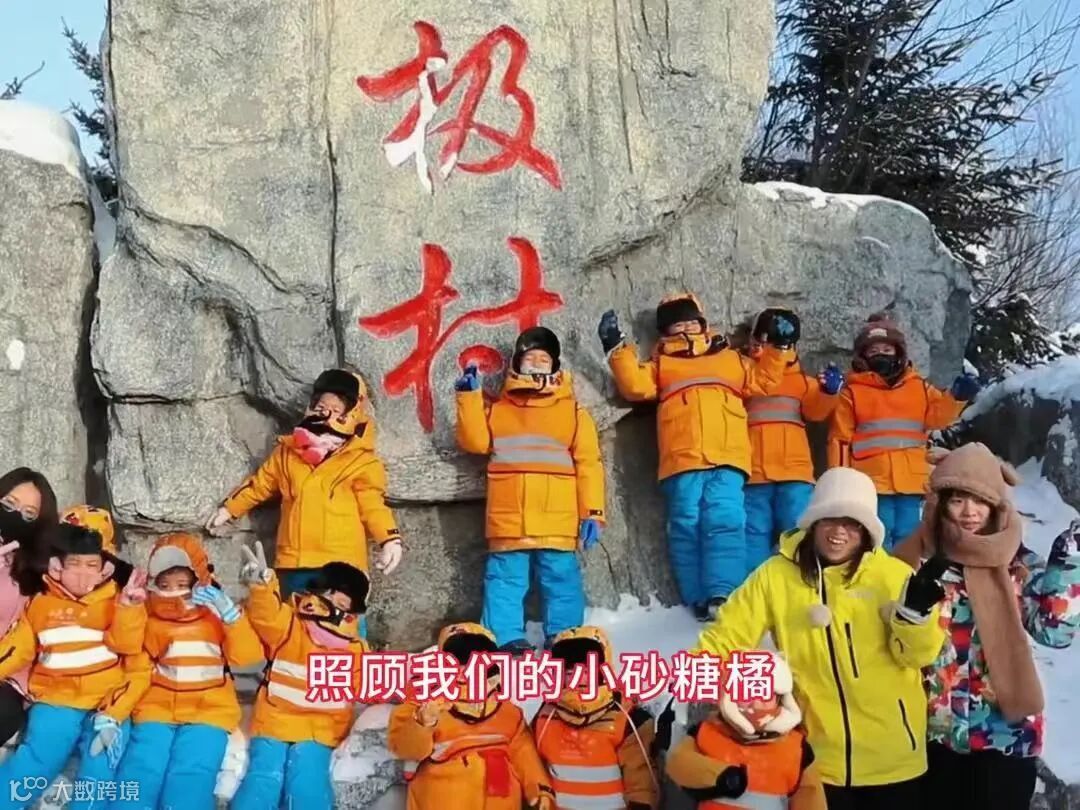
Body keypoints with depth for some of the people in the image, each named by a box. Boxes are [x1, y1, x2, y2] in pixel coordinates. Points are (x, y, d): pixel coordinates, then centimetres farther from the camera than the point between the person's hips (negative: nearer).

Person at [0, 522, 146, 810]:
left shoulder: (114, 602, 9)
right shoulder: (41, 604, 15)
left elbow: (126, 644, -6)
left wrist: (128, 607, -21)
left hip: (106, 703, -1)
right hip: (56, 701, 1)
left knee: (99, 769, -17)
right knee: (34, 762, -17)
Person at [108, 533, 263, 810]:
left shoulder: (215, 615, 8)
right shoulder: (149, 621, 9)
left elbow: (247, 656, -4)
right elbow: (137, 674, 7)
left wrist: (230, 613, -17)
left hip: (208, 712, -1)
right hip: (157, 711, 1)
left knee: (190, 778, -23)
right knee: (140, 772, -22)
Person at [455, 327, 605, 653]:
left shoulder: (572, 411, 8)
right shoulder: (498, 409, 15)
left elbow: (588, 465, 3)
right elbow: (474, 440, 3)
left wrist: (593, 513, -5)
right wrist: (470, 396, -3)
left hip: (557, 523, -1)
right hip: (508, 523, 1)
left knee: (562, 582, 2)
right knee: (504, 582, 3)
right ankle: (506, 640, 9)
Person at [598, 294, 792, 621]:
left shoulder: (730, 358, 28)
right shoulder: (662, 363, 23)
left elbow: (763, 381, 25)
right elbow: (636, 385, 5)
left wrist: (778, 348, 17)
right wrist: (617, 347, 0)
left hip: (726, 458, 0)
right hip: (682, 460, 0)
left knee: (724, 521, -14)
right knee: (686, 526, -4)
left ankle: (722, 596, -19)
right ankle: (698, 599, 0)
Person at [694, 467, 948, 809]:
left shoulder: (894, 575, -3)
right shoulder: (777, 576, -3)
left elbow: (919, 653, -5)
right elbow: (725, 638, -1)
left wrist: (915, 612, -23)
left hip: (893, 757, 1)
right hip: (821, 758, 0)